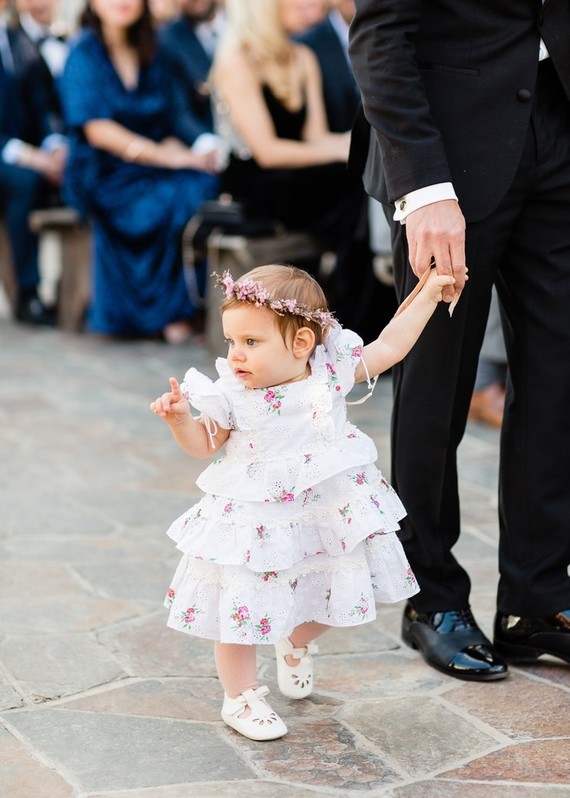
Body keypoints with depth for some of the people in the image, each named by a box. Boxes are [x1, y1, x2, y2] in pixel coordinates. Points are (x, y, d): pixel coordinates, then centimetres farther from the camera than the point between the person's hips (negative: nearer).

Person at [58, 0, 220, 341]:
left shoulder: (151, 57, 14)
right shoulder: (84, 54, -2)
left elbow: (170, 127, 12)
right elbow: (97, 130, -14)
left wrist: (175, 150, -13)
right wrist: (169, 157, -21)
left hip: (150, 169, 5)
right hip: (102, 175, -5)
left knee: (204, 184, -27)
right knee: (177, 198, -32)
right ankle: (170, 312, -18)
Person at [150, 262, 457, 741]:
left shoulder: (332, 370, -11)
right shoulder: (231, 395, -14)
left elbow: (390, 347, 0)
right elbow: (203, 443, 1)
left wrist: (429, 293, 1)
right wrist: (180, 416, -19)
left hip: (329, 515, 2)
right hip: (253, 523, -2)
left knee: (328, 597, 16)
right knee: (241, 609, 1)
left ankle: (296, 645, 48)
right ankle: (241, 696, 22)